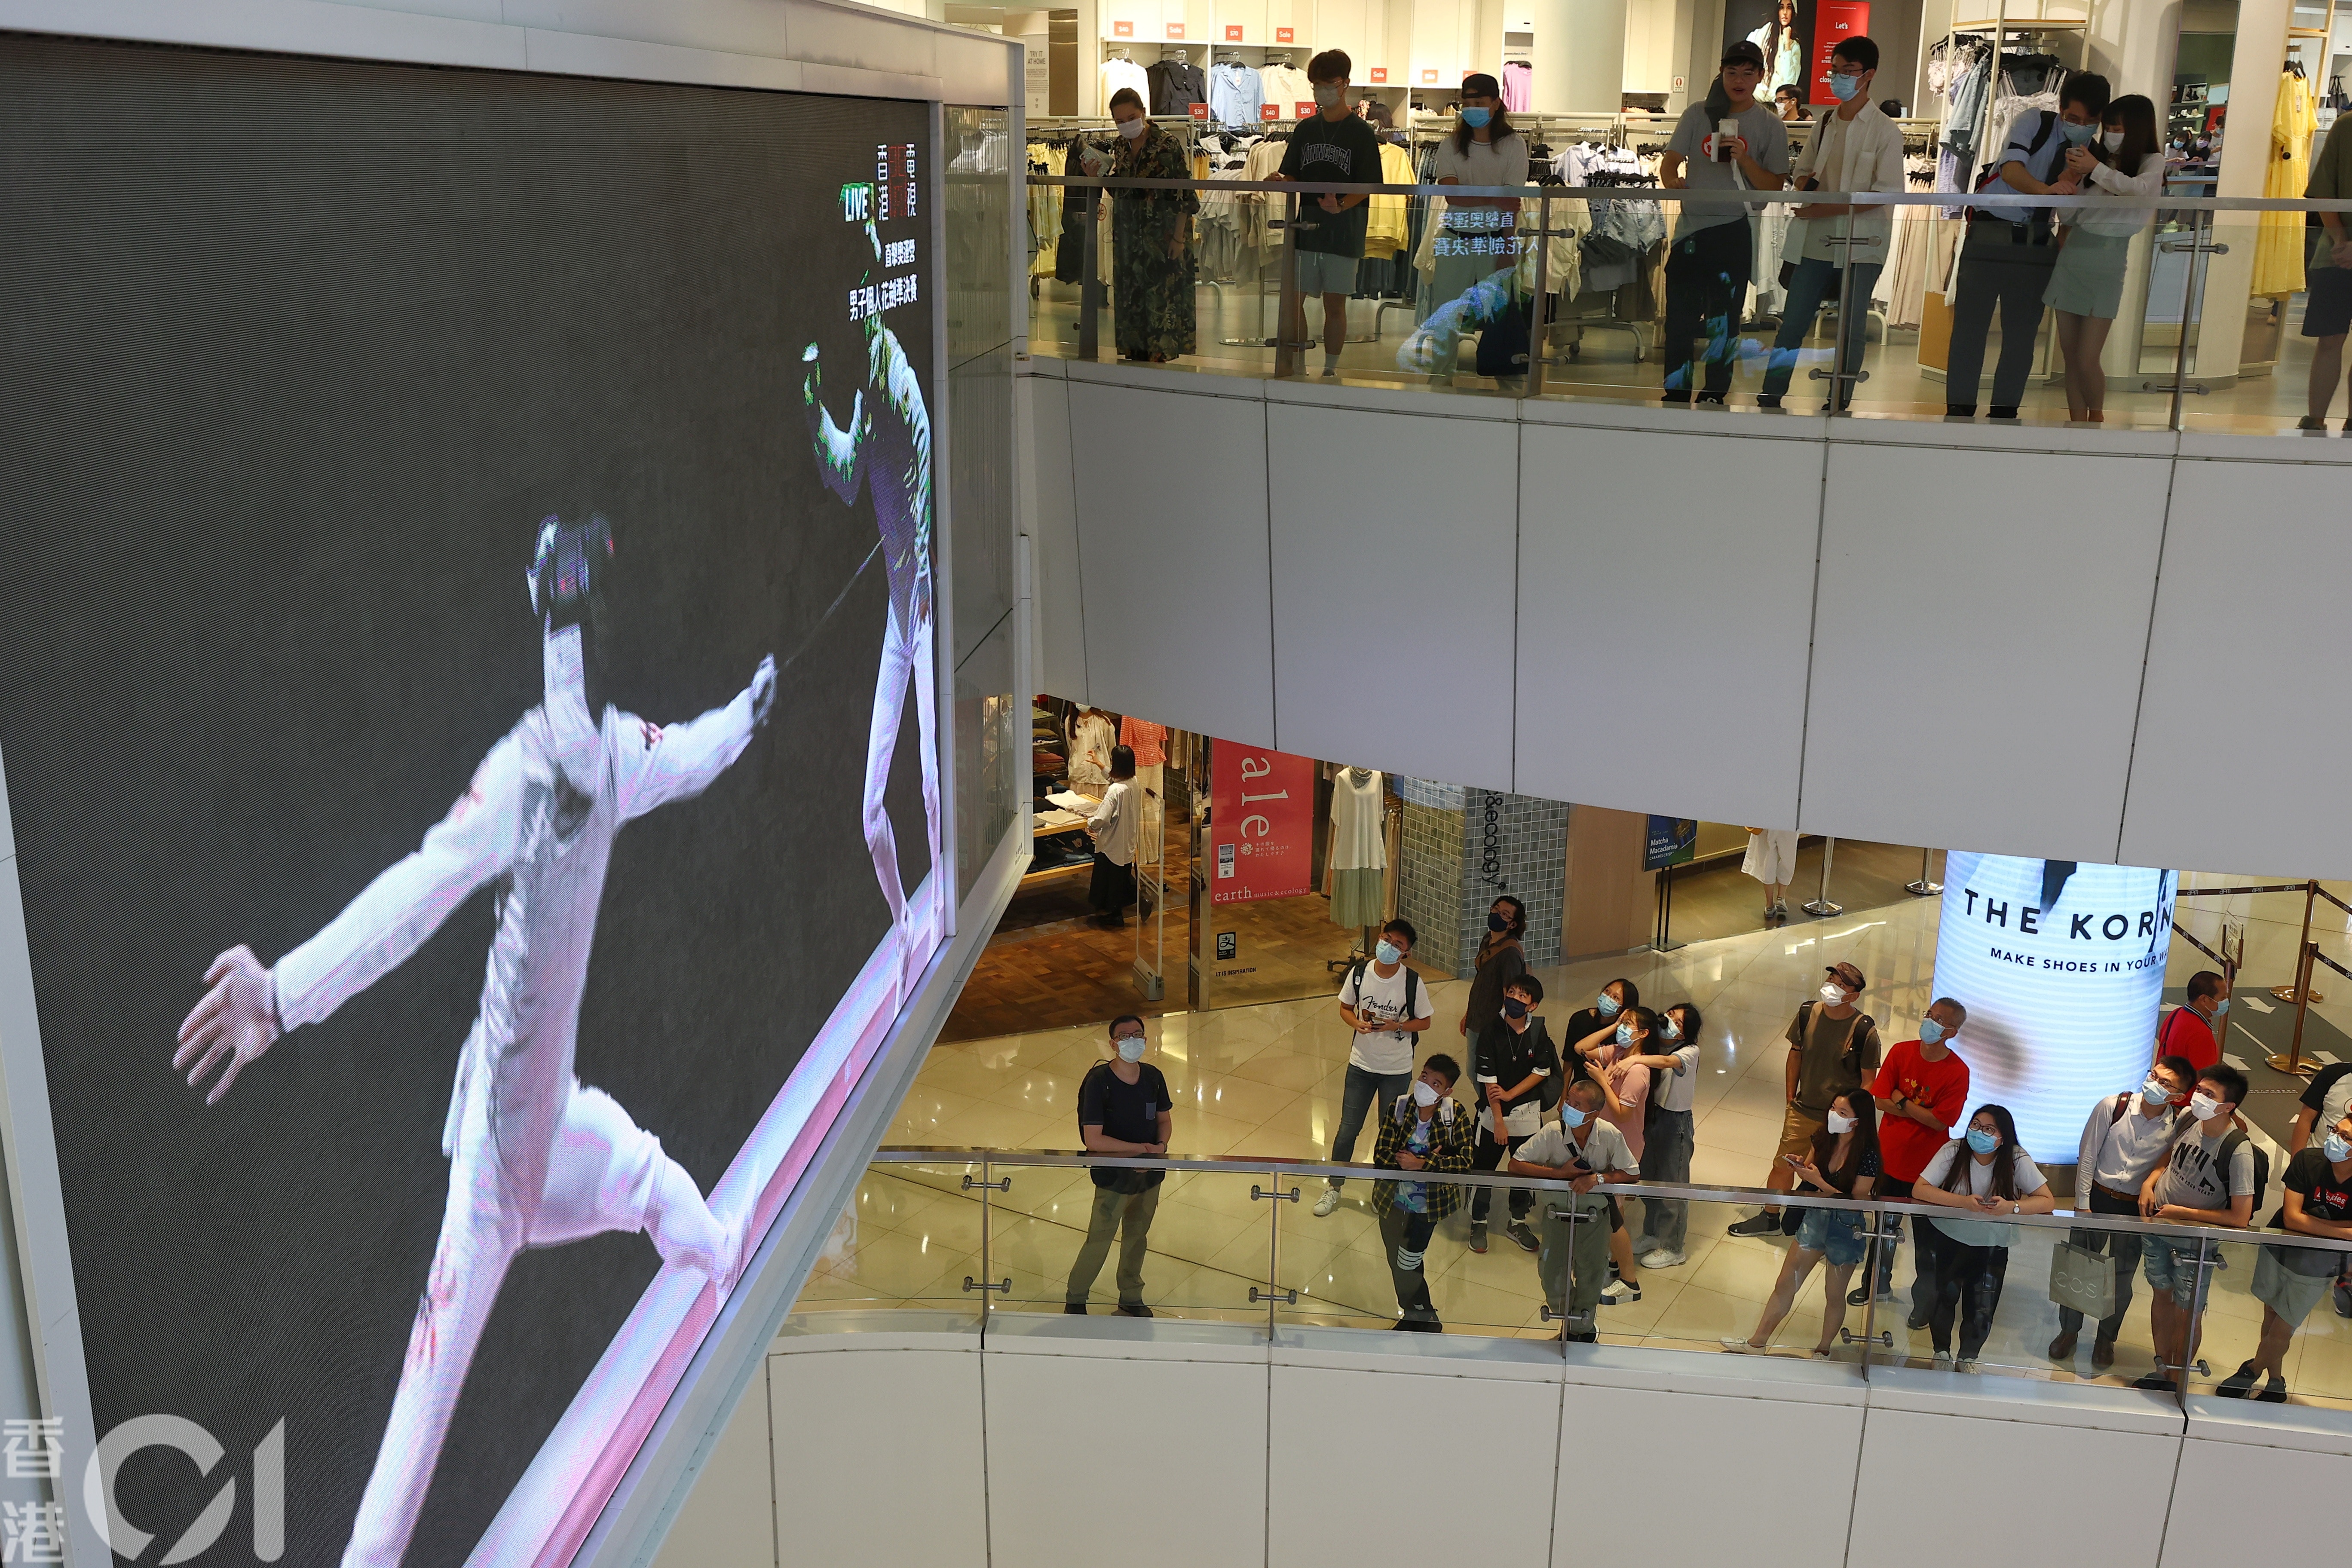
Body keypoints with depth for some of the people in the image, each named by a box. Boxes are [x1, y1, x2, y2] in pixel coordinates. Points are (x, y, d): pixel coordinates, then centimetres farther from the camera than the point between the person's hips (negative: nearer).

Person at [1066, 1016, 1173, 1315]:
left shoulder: (1153, 1077, -5)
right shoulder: (1098, 1082, -22)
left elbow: (1165, 1119, 9)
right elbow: (1093, 1140, -24)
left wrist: (1160, 1145, -12)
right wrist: (1140, 1148, -23)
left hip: (1150, 1176, 5)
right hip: (1114, 1178, -5)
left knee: (1137, 1237, 22)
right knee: (1099, 1242, 6)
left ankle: (1131, 1297, 43)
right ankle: (1075, 1300, 30)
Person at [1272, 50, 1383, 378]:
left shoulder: (1361, 133, -1)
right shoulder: (1305, 129, 12)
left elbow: (1366, 185, -6)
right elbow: (1291, 176, 13)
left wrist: (1341, 206, -25)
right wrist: (1281, 181, -11)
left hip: (1342, 230, -4)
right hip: (1305, 226, 4)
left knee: (1335, 304, 2)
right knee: (1292, 299, 0)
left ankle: (1331, 368, 12)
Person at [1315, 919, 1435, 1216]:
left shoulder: (1413, 983, -17)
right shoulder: (1359, 973, -11)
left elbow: (1423, 1022, -5)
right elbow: (1345, 1008, 3)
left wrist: (1396, 1026, -22)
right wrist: (1357, 1023, -18)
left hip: (1397, 1069, -1)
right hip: (1361, 1064, 1)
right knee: (1348, 1129, 9)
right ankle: (1334, 1188, 27)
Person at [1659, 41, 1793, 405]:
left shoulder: (1770, 125, 2)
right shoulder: (1698, 115, 7)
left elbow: (1775, 187, -1)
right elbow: (1670, 162, 4)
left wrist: (1745, 161, -18)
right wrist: (1672, 181, -19)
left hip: (1735, 234, -1)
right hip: (1691, 230, 2)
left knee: (1723, 324, 4)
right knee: (1680, 320, 2)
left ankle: (1714, 397, 12)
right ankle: (1676, 397, 11)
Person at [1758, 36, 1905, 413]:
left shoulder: (1884, 131, -5)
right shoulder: (1825, 123, 11)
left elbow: (1890, 193, -12)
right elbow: (1803, 170, 22)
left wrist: (1831, 208, -19)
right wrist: (1806, 183, -5)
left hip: (1861, 246, -5)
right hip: (1820, 241, 5)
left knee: (1851, 332, 1)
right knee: (1791, 324, 2)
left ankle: (1837, 406, 8)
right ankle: (1770, 399, 6)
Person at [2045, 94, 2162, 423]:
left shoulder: (2151, 162, 2)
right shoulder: (2097, 159, 12)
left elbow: (2140, 189, -21)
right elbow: (2068, 216, 12)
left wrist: (2096, 169, -22)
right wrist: (2071, 179, -4)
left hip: (2106, 263, -5)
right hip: (2072, 257, 5)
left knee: (2087, 360, -7)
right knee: (2069, 355, 5)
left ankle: (2096, 416, 18)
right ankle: (2076, 424, 14)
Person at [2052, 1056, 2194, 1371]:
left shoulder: (2179, 1125, -12)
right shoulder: (2113, 1106, -14)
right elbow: (2087, 1156, -8)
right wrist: (2082, 1203, -7)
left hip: (2136, 1207, 0)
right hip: (2096, 1197, 0)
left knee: (2122, 1277, 12)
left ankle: (2106, 1338, 34)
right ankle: (2069, 1330, 30)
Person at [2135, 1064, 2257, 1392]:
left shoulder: (2238, 1150, -26)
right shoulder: (2189, 1121, -8)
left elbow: (2241, 1217, -23)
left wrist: (2183, 1214, -19)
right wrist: (2149, 1184, -6)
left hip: (2195, 1240, -5)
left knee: (2186, 1312, 9)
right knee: (2161, 1295, 18)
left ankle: (2177, 1380, 29)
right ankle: (2163, 1370, 35)